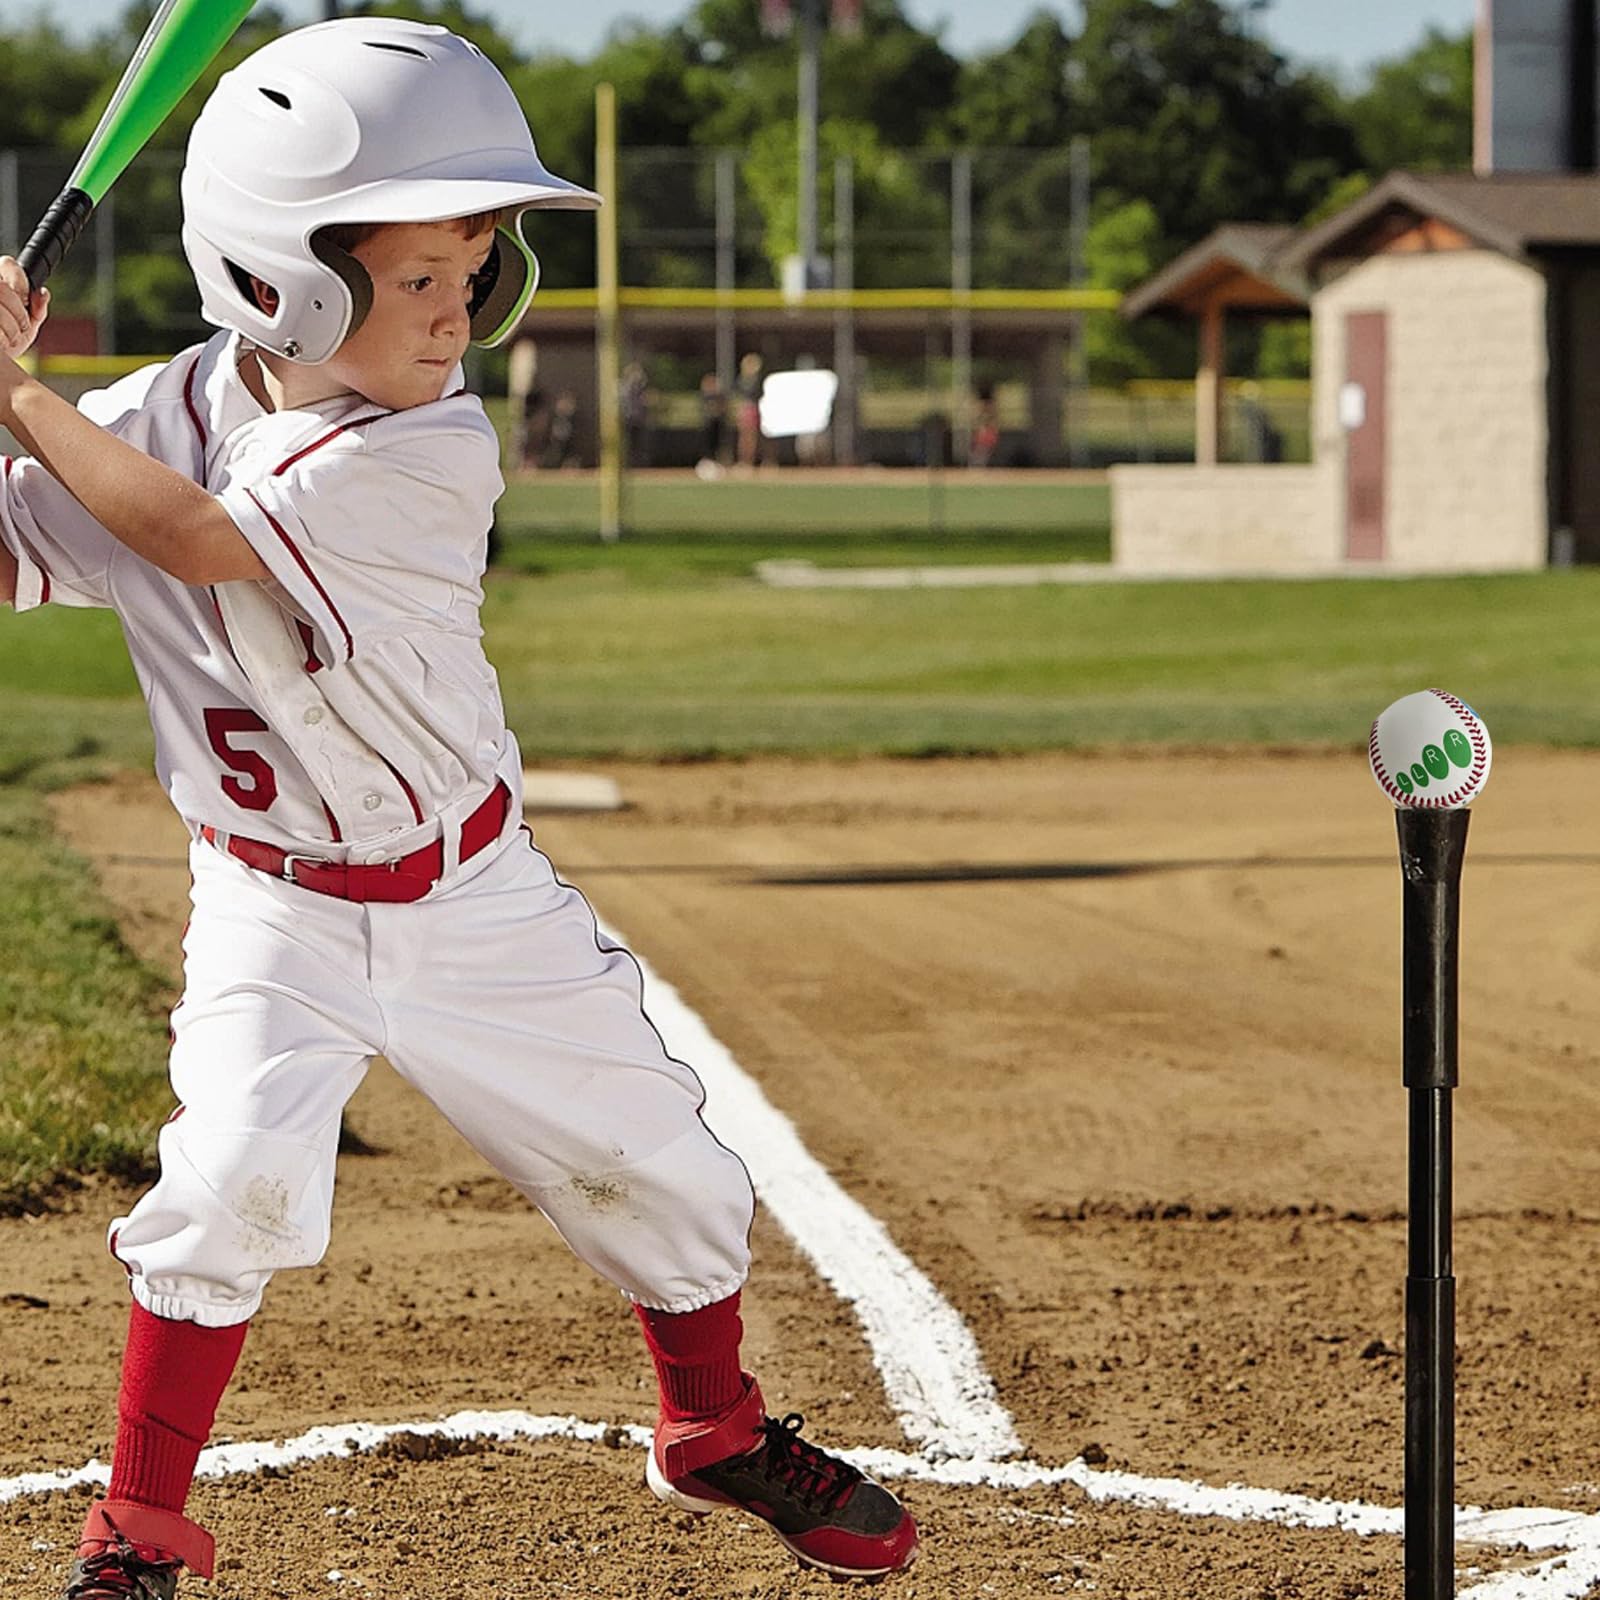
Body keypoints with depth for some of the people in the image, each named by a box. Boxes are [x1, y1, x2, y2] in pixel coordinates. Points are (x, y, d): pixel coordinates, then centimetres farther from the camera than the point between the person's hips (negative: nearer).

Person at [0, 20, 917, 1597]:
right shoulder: (160, 416, -11)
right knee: (231, 1181, -21)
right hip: (276, 915, 0)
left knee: (661, 1170, 7)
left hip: (475, 897, 0)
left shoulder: (433, 452, -21)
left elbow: (195, 535, -28)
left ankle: (714, 1432, 36)